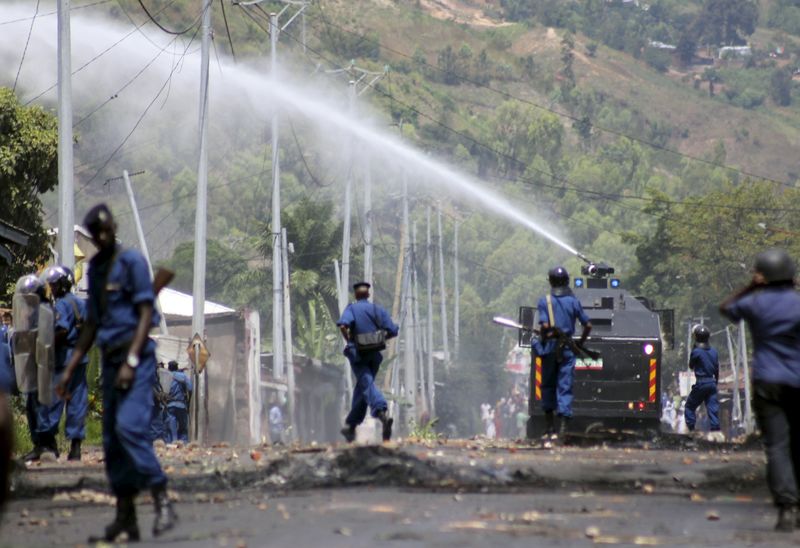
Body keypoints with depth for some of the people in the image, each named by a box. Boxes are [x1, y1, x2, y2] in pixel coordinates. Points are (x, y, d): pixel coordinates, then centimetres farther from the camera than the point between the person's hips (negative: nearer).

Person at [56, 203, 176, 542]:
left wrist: (130, 362, -20)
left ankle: (162, 503, -20)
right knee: (111, 438, 5)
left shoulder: (132, 262, -5)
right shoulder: (95, 268, 17)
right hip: (110, 359, 8)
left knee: (130, 426, -22)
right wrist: (70, 369, 20)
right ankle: (125, 517, 9)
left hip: (136, 357, -8)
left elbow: (146, 315, -11)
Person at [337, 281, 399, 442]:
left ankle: (382, 412, -43)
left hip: (358, 353, -4)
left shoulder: (352, 308, -1)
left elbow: (343, 325, -21)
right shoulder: (378, 309, 9)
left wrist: (349, 341, -5)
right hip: (375, 354, 4)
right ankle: (351, 426, 23)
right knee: (361, 388, 17)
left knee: (367, 384, -16)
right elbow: (393, 331, 3)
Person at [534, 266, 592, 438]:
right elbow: (588, 325, 4)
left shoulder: (544, 301, -4)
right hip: (567, 348, 1)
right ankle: (563, 426, -11)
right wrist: (581, 343, 17)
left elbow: (544, 325, -15)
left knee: (548, 386, 12)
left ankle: (549, 427, 13)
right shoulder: (573, 301, 3)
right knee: (565, 387, 0)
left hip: (550, 347, -1)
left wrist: (542, 338, 2)